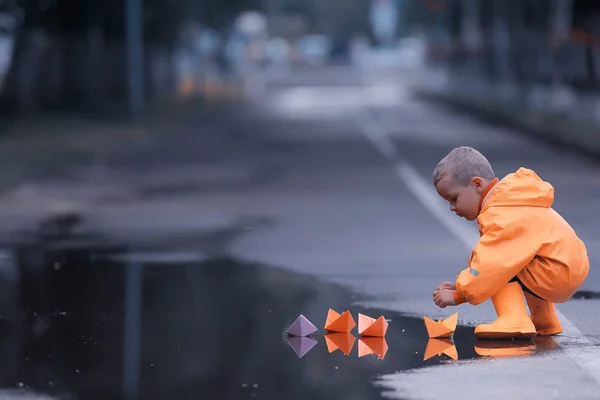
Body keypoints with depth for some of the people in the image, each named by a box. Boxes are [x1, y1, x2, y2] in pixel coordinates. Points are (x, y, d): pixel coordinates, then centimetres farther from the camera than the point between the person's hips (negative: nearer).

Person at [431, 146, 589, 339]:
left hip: (559, 275, -11)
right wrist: (460, 284, 9)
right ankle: (543, 320, 31)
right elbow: (483, 260, 19)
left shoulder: (503, 218, -21)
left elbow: (486, 267, -25)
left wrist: (458, 296, -12)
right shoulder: (504, 203, 13)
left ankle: (513, 320, -24)